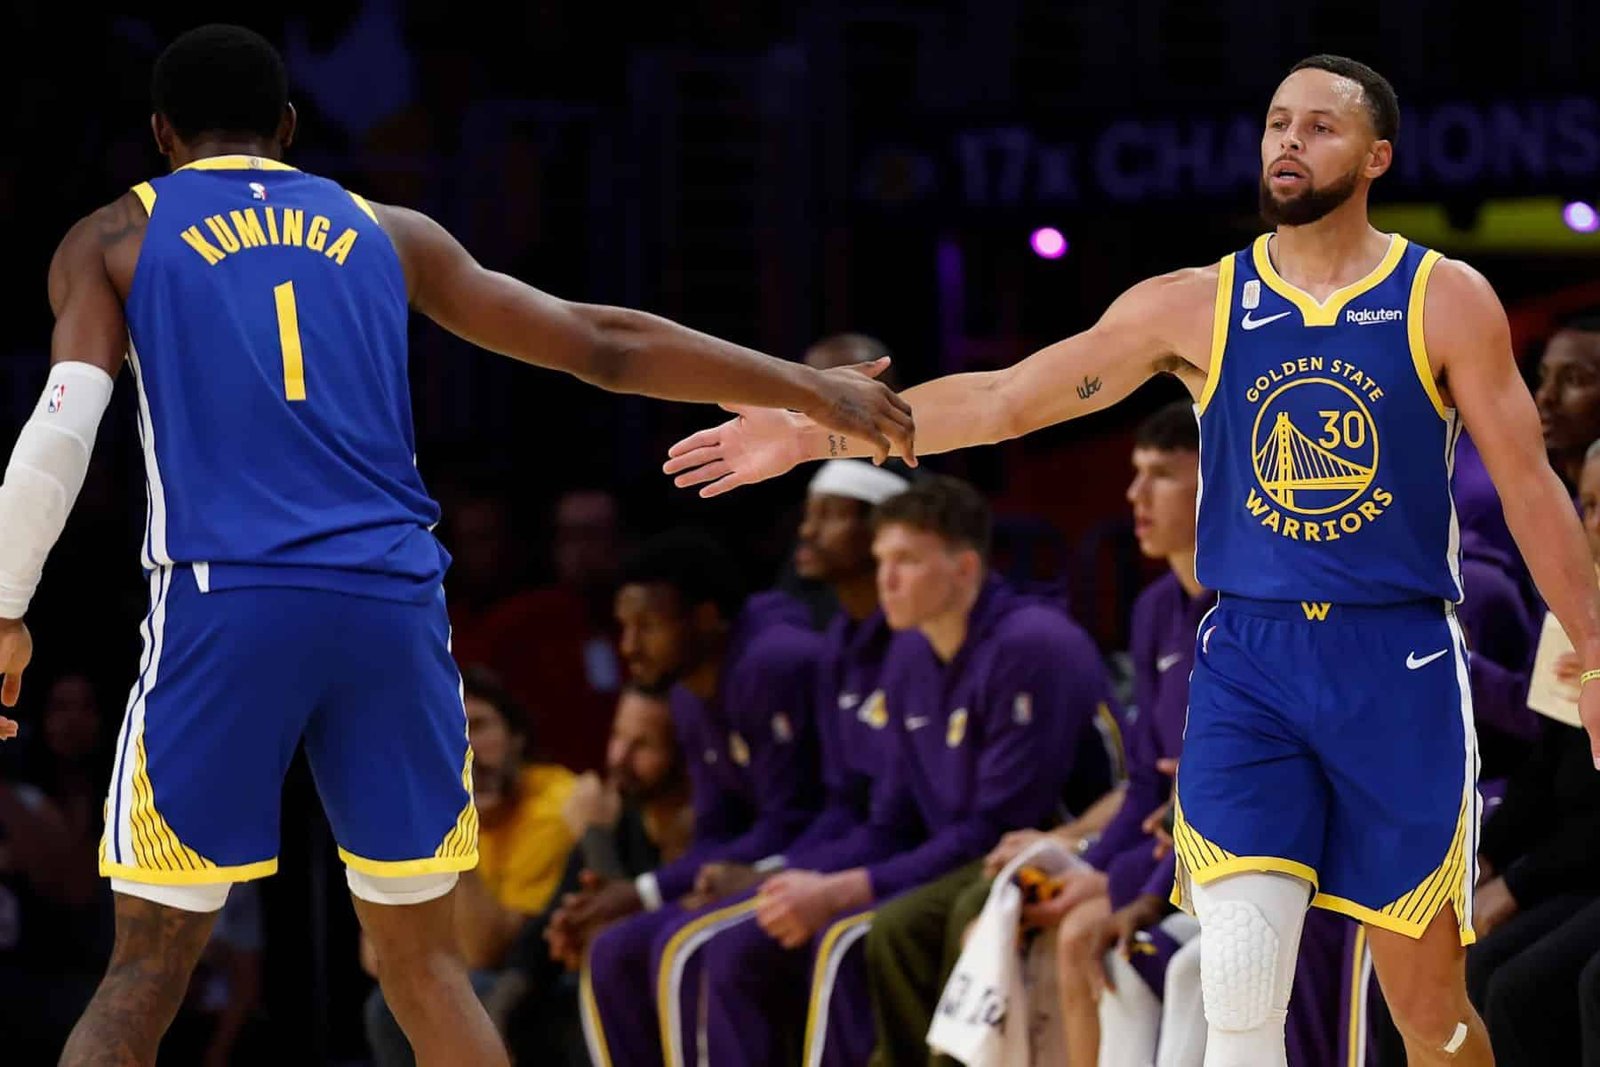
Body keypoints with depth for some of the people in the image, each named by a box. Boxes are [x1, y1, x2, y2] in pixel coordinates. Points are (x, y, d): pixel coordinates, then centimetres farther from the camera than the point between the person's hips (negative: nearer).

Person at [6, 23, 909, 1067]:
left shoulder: (112, 240, 12)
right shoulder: (389, 233, 20)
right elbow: (603, 346, 20)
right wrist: (805, 388, 27)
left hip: (225, 607, -2)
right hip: (393, 608, 3)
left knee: (149, 969, 1)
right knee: (425, 964, 13)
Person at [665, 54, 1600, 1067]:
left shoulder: (1447, 300, -2)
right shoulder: (1195, 307, 3)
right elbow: (1007, 398, 4)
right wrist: (815, 432, -2)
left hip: (1400, 667, -1)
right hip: (1248, 661, 1)